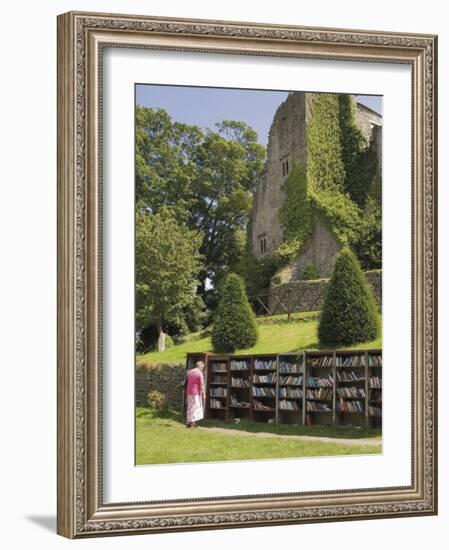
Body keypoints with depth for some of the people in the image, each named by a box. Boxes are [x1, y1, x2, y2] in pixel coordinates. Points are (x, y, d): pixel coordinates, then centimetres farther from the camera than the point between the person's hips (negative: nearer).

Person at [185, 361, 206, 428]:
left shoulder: (189, 372, 9)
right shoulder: (200, 373, -12)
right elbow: (202, 385, -15)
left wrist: (186, 394, 21)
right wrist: (204, 394, -8)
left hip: (189, 393, 7)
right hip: (196, 393, -6)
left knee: (190, 408, 13)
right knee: (196, 408, 0)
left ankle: (188, 422, 13)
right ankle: (192, 423, -3)